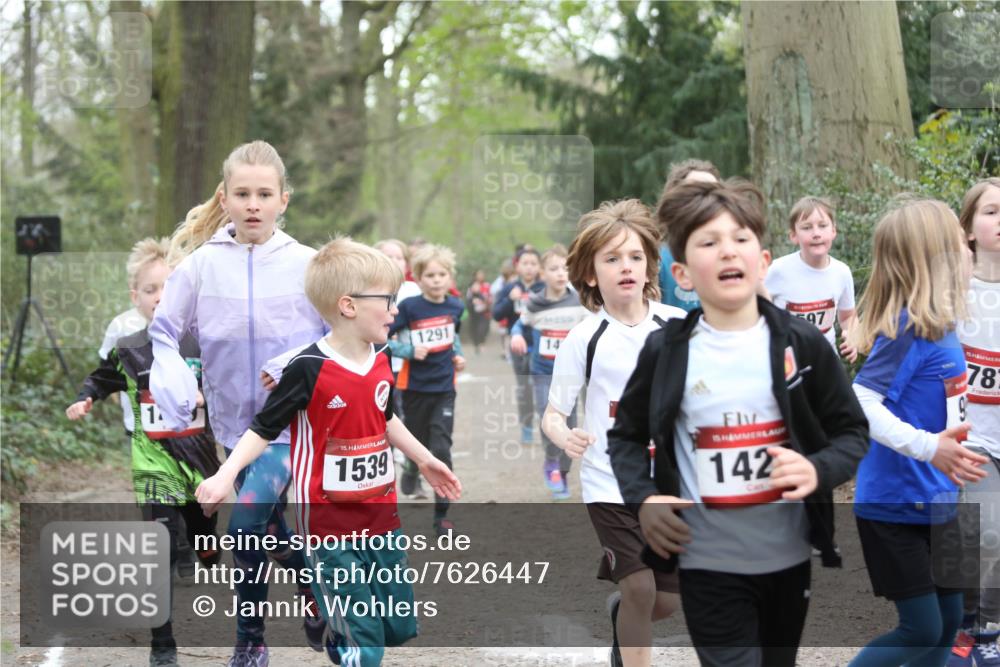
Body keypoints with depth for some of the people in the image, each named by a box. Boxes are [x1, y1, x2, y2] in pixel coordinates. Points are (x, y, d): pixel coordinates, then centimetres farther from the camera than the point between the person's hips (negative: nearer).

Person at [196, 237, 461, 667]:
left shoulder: (381, 361, 4)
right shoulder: (309, 369, -17)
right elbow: (264, 428, -12)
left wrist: (424, 460, 30)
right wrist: (225, 475, -24)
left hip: (382, 517, 7)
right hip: (330, 523, -7)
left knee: (399, 627, 15)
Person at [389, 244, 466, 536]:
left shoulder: (455, 306, 0)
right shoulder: (409, 307, -13)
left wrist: (458, 355, 6)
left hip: (444, 388, 2)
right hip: (415, 387, -1)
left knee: (441, 450, -6)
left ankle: (441, 515, 0)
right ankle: (411, 468, 51)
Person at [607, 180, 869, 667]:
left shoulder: (804, 344, -5)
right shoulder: (665, 352, -6)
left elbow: (852, 432, 4)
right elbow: (626, 435, 8)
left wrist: (818, 470, -17)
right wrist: (641, 499, -8)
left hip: (789, 556, 2)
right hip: (708, 563, -2)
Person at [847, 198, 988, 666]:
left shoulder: (936, 324, 4)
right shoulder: (910, 328, -21)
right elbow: (858, 406, -29)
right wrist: (929, 447, -37)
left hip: (931, 502, 9)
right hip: (895, 504, -9)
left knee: (947, 622, 14)